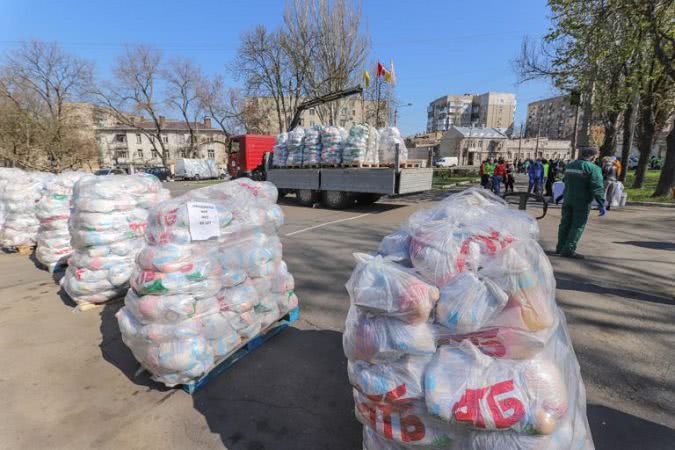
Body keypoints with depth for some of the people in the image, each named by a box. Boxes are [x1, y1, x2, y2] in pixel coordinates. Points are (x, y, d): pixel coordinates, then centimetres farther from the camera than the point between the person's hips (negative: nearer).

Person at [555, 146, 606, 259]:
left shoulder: (570, 165, 11)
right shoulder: (593, 168, -11)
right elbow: (597, 188, -17)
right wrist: (601, 204, -16)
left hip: (567, 199, 7)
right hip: (582, 201, -7)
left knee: (565, 224, 13)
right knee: (578, 226, 0)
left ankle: (560, 248, 18)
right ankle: (568, 250, -2)